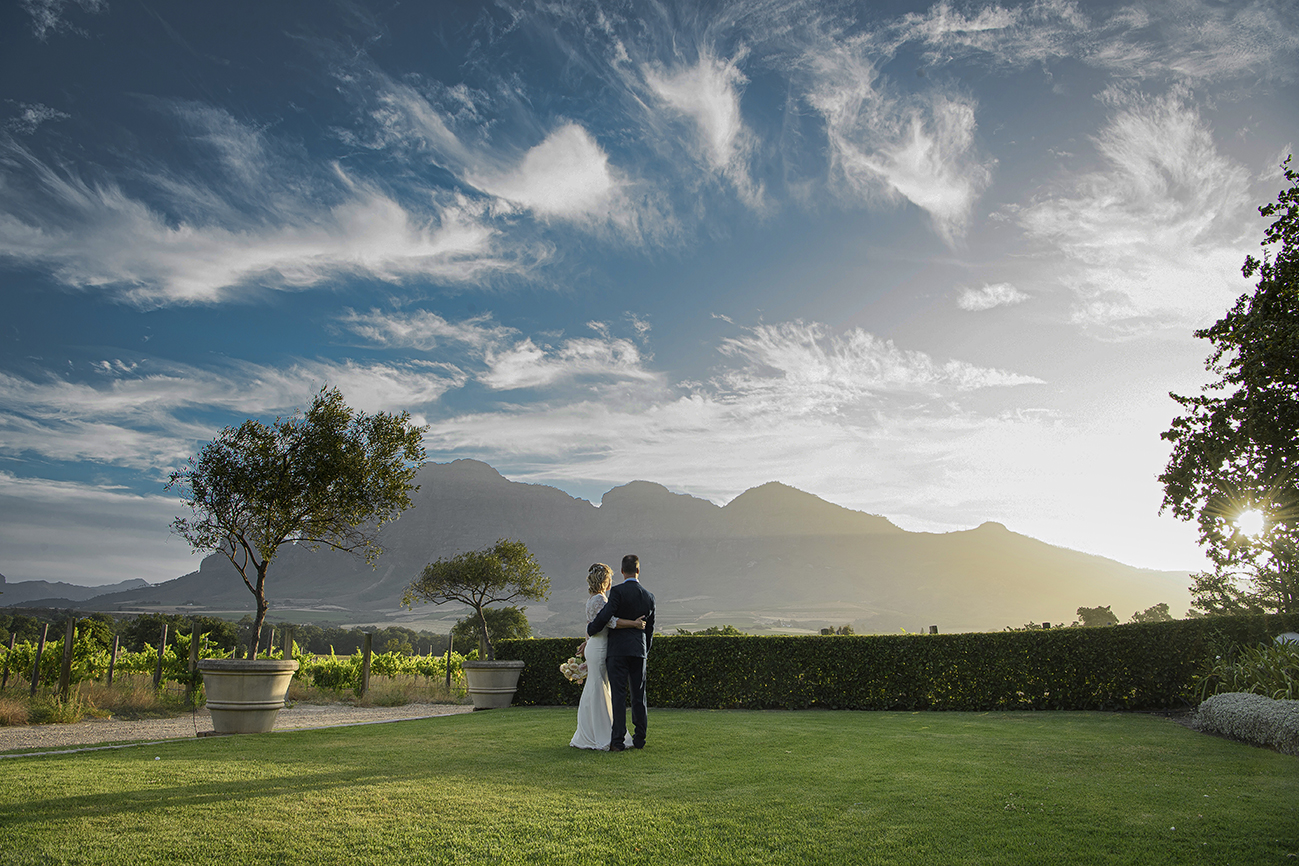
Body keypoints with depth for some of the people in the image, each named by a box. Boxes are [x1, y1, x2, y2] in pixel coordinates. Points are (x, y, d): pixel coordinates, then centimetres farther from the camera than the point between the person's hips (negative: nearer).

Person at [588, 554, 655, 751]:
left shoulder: (617, 591, -9)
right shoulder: (649, 596, 8)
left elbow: (604, 616, -15)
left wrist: (590, 629, 5)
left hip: (618, 649, -5)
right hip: (639, 650, 5)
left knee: (619, 694, -4)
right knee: (639, 695, 10)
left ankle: (618, 740, -5)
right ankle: (639, 739, 16)